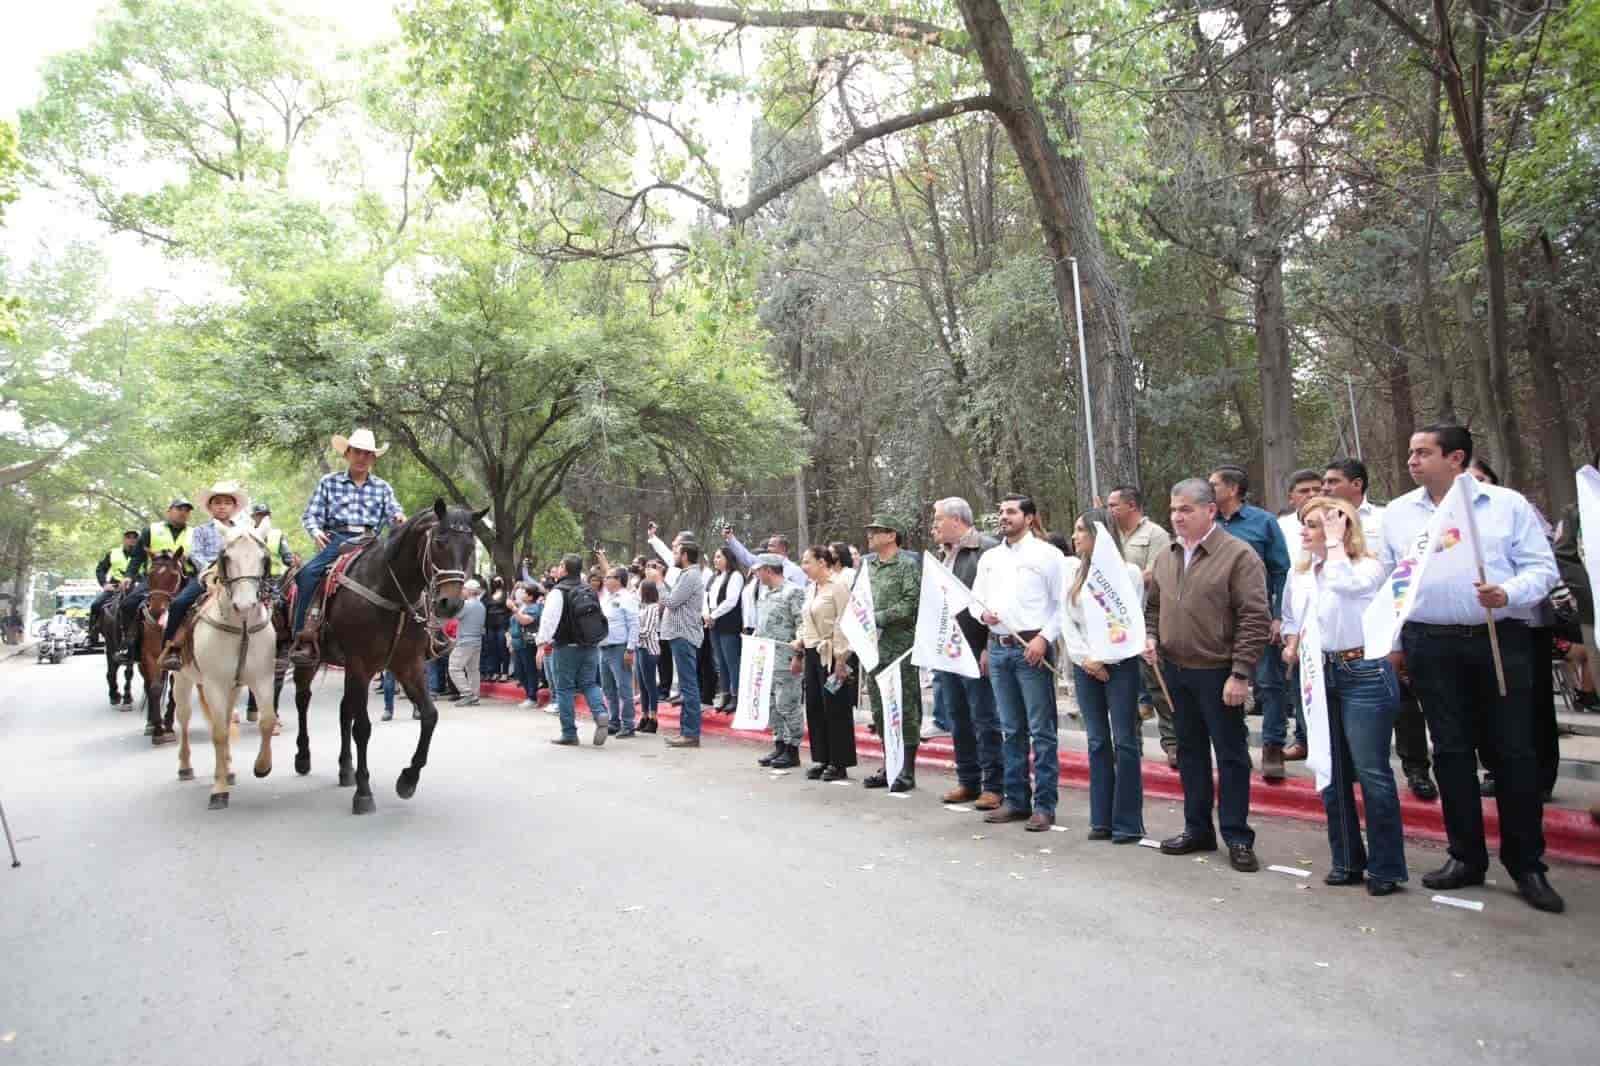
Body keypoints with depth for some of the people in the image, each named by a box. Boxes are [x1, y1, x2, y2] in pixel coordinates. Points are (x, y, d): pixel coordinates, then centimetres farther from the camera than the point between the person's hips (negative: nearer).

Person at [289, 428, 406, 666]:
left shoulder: (382, 487, 19)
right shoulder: (329, 482, 15)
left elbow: (393, 513, 7)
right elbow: (311, 515, 11)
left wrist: (399, 518, -18)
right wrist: (316, 531, -11)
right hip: (336, 540, -1)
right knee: (307, 573, -28)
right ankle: (305, 637, -26)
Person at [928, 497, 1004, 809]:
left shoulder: (987, 549, -10)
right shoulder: (940, 556, 15)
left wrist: (990, 648, -17)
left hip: (976, 650, -8)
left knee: (985, 721, 0)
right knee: (958, 721, 14)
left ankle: (994, 785, 9)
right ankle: (968, 782, 24)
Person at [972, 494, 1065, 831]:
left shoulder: (1046, 554, -2)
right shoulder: (988, 558, 14)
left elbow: (1062, 604, -5)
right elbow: (975, 597, 19)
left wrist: (1044, 638, -14)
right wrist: (982, 613, -3)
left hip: (1032, 648, -5)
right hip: (998, 648, 6)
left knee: (1041, 730, -1)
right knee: (1011, 730, 12)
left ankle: (1044, 804, 5)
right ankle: (1015, 799, 21)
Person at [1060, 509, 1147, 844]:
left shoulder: (1128, 571, -4)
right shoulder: (1070, 569, 8)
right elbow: (1066, 619, 4)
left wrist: (1103, 659, -10)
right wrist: (1085, 658, -6)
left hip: (1119, 664, -4)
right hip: (1084, 664, 4)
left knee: (1125, 741, -1)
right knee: (1097, 741, 9)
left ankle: (1128, 823, 6)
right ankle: (1102, 819, 16)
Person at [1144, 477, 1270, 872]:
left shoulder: (1239, 555, -11)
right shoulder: (1166, 558, 9)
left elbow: (1255, 619, -15)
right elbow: (1153, 606, 22)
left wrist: (1240, 674, -18)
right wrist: (1150, 636, 2)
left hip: (1217, 673, -6)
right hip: (1175, 670, 6)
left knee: (1231, 754, 3)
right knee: (1190, 751, 15)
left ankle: (1238, 837, 14)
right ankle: (1198, 829, 26)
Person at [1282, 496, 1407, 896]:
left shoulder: (1368, 567, -8)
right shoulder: (1301, 574, 10)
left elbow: (1345, 583, -32)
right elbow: (1291, 617, 24)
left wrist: (1334, 541, -18)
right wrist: (1292, 644, 5)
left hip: (1364, 675, -7)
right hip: (1320, 676, 7)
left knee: (1371, 773, -3)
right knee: (1331, 773, 12)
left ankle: (1386, 867, 10)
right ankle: (1347, 861, 24)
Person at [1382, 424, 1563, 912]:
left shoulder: (1507, 504, 2)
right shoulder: (1397, 513, 8)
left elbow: (1541, 567, 0)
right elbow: (1385, 580, 11)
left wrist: (1508, 594, -20)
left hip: (1501, 640, -2)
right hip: (1430, 645, 2)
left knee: (1513, 752, 3)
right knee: (1451, 751, 7)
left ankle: (1526, 863, 17)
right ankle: (1466, 856, 19)